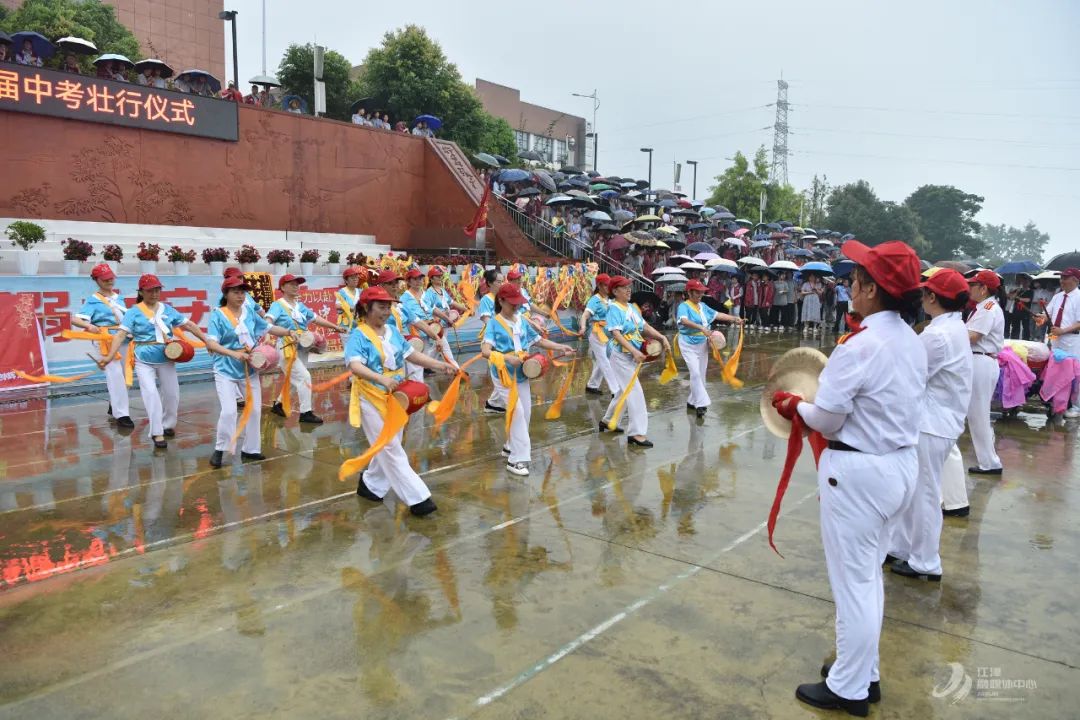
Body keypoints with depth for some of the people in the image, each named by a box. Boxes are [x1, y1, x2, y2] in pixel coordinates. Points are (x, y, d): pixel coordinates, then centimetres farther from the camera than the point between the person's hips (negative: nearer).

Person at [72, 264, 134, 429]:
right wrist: (89, 325, -33)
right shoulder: (93, 301, -5)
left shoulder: (118, 298, 14)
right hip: (105, 341, -7)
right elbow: (75, 319, -15)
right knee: (115, 375, -15)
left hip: (123, 339, 7)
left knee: (124, 375, 14)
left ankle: (114, 408, 33)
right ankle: (121, 415, -14)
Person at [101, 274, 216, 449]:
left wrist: (206, 341, 1)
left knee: (171, 393, 12)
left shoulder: (167, 309, 2)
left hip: (166, 359, 4)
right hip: (144, 360, -3)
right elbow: (121, 334, -16)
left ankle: (167, 425, 35)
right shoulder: (134, 312, -8)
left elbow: (189, 325, 5)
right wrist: (110, 356, -27)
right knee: (150, 394, -13)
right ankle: (157, 433, -5)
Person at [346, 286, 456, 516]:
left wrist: (442, 365, -3)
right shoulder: (358, 336, -16)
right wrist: (381, 379, -48)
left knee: (388, 447, 16)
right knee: (391, 449, -4)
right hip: (373, 399, -7)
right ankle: (417, 497, -3)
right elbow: (355, 366, -32)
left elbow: (412, 354, 7)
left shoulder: (393, 331, 5)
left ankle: (370, 484, 36)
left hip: (396, 398, 7)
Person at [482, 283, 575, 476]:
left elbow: (538, 340, 13)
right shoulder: (494, 324, -11)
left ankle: (511, 446, 33)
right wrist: (507, 357, -36)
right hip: (505, 375, -6)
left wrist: (560, 347, 3)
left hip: (522, 374, 6)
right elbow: (485, 351, -23)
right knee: (517, 411, -12)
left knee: (525, 411, 13)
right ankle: (517, 459, -6)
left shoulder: (522, 322, 6)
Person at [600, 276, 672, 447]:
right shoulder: (614, 309, -14)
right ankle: (636, 433, -7)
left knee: (625, 389, 19)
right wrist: (634, 351, -34)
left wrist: (662, 338, -2)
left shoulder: (632, 307, 11)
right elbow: (616, 334, -24)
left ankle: (608, 420, 36)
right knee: (635, 391, -11)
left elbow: (645, 326, 12)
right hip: (620, 354, -9)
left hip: (632, 354, 9)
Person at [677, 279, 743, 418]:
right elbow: (684, 321, -33)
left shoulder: (703, 306, 9)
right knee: (695, 373, -15)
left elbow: (718, 314, 11)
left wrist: (735, 319, 3)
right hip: (689, 344, -8)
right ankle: (700, 403, -14)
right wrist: (701, 328, -45)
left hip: (702, 344, 8)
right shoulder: (684, 306, -14)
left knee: (701, 374, 10)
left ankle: (693, 401, 20)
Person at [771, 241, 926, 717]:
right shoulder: (912, 342, 4)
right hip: (901, 463, 9)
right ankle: (865, 673, 37)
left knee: (851, 581, 6)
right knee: (869, 575, 22)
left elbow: (826, 419, -17)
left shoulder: (860, 346, -23)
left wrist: (793, 405, 1)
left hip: (859, 472, -9)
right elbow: (885, 402, 9)